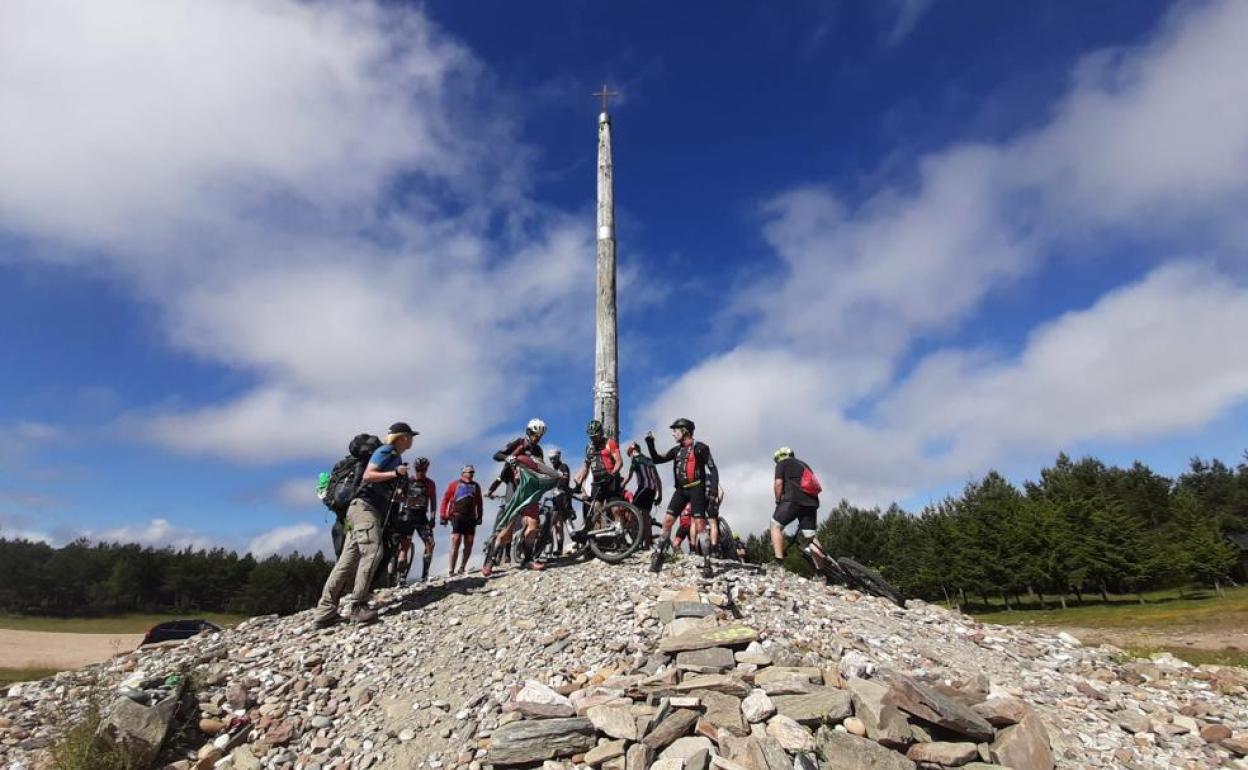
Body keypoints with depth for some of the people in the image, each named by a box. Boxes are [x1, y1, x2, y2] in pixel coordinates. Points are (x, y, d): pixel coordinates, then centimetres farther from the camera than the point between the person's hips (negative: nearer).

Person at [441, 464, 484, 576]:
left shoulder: (476, 486, 17)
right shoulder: (454, 484, 5)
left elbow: (479, 503, 20)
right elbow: (445, 499, 4)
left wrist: (479, 516, 12)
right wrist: (444, 516, -2)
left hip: (470, 518, 4)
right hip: (457, 516, -4)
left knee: (469, 544, 1)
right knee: (455, 543, -10)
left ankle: (462, 568, 13)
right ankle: (452, 571, -7)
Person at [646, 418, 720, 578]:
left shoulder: (700, 448, -2)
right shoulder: (677, 450, 14)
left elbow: (712, 469, -4)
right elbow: (657, 459, 13)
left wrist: (714, 488, -16)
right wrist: (650, 444, 0)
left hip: (697, 489, -5)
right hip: (681, 490, 6)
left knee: (699, 525, -9)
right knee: (667, 521, -1)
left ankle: (707, 564, -6)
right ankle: (658, 557, 7)